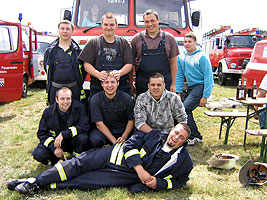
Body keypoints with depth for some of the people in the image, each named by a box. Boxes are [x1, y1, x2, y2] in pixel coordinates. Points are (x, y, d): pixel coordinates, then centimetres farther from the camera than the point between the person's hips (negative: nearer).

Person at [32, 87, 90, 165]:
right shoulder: (48, 112, -8)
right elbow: (41, 133, -4)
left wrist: (64, 134, -31)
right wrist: (54, 147, -19)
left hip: (72, 140, -1)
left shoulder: (79, 107, -13)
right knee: (39, 154, -23)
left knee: (83, 138, -33)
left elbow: (84, 126, -23)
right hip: (54, 141, 1)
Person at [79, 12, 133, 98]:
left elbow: (129, 64, 5)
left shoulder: (124, 43, 12)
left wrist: (120, 73, -16)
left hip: (121, 87, 1)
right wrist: (98, 74, -16)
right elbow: (86, 64, 4)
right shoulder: (93, 43, 11)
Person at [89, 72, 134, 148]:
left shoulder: (127, 98, -7)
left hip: (122, 131, 1)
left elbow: (131, 120, 1)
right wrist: (114, 141, -19)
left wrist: (124, 137, -15)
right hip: (103, 131, -1)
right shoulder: (95, 99, -9)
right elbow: (99, 123, -11)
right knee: (94, 140, -33)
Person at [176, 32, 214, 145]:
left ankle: (195, 137, -8)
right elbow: (179, 75, 12)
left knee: (185, 108, -20)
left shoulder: (202, 57, -10)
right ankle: (195, 134, 16)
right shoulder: (181, 57, 8)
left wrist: (205, 96, -16)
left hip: (201, 86, -7)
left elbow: (208, 77, -12)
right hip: (191, 87, 7)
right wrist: (179, 92, 4)